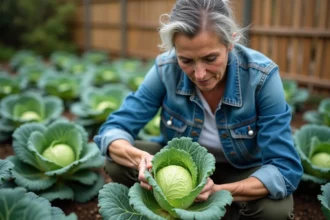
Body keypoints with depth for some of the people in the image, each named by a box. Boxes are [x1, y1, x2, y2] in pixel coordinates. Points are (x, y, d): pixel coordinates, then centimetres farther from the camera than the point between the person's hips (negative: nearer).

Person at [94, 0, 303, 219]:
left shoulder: (261, 76, -28)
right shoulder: (166, 69, -23)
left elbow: (285, 168, -28)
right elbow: (114, 129, -19)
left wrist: (219, 191, -44)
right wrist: (140, 158, -42)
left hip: (241, 172, -1)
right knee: (118, 163, -22)